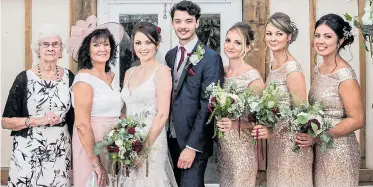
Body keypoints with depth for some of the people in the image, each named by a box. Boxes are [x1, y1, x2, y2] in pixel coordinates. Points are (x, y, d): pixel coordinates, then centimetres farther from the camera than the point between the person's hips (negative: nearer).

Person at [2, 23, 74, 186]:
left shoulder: (69, 77, 2)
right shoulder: (24, 78, -6)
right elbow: (6, 122, -7)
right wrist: (39, 120, -17)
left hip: (60, 152, 2)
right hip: (29, 153, -2)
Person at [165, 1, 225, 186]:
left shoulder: (211, 58, -13)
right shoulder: (170, 55, 8)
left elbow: (208, 105, -17)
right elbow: (169, 96, 12)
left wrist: (192, 146, -20)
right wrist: (165, 133, 4)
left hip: (194, 141, -6)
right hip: (171, 137, 6)